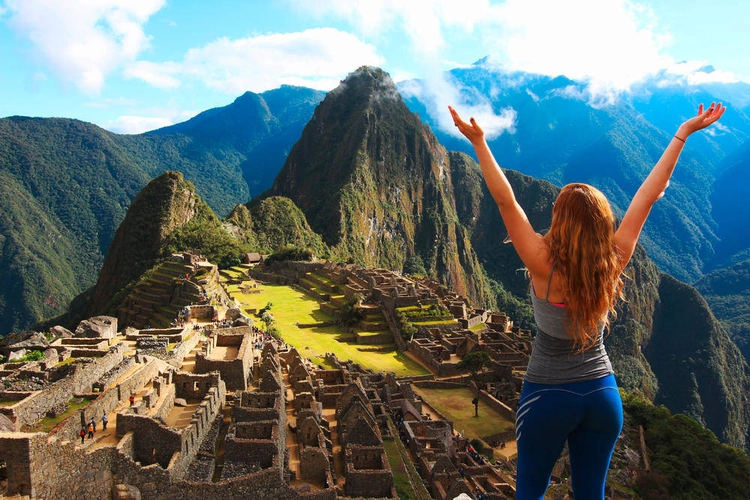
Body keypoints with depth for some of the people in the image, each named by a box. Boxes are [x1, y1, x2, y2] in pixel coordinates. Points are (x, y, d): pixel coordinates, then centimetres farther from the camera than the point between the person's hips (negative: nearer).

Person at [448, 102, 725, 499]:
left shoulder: (544, 266, -23)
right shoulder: (614, 263, -12)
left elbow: (506, 201, -24)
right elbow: (648, 196, -7)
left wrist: (479, 142, -21)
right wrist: (683, 134, 0)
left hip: (549, 396, -4)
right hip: (602, 394, 4)